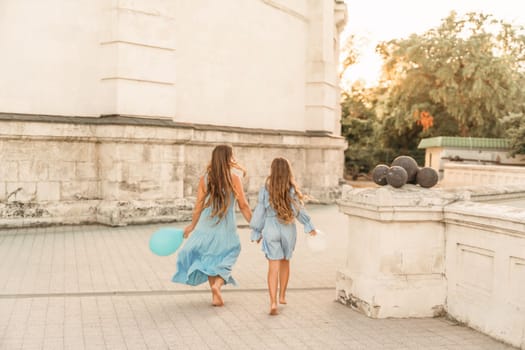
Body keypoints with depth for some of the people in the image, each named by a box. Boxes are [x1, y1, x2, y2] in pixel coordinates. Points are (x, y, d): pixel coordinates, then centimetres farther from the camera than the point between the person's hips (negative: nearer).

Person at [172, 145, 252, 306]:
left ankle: (216, 295, 18)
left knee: (209, 258, 18)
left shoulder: (204, 179, -2)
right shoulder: (234, 179, -7)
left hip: (206, 226, 2)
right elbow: (243, 206, -6)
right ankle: (218, 284, -13)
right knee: (225, 259, 14)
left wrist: (192, 225, 14)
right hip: (226, 228, -2)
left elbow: (198, 206, 0)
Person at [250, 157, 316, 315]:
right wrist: (310, 227, 9)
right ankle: (282, 295, 34)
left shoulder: (265, 190, -8)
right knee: (285, 262, 21)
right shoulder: (292, 190, -7)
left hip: (271, 230, -1)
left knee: (274, 266, 0)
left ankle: (273, 302, -9)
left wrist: (257, 232, 9)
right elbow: (300, 211, -3)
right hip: (288, 231, 2)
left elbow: (260, 213, -2)